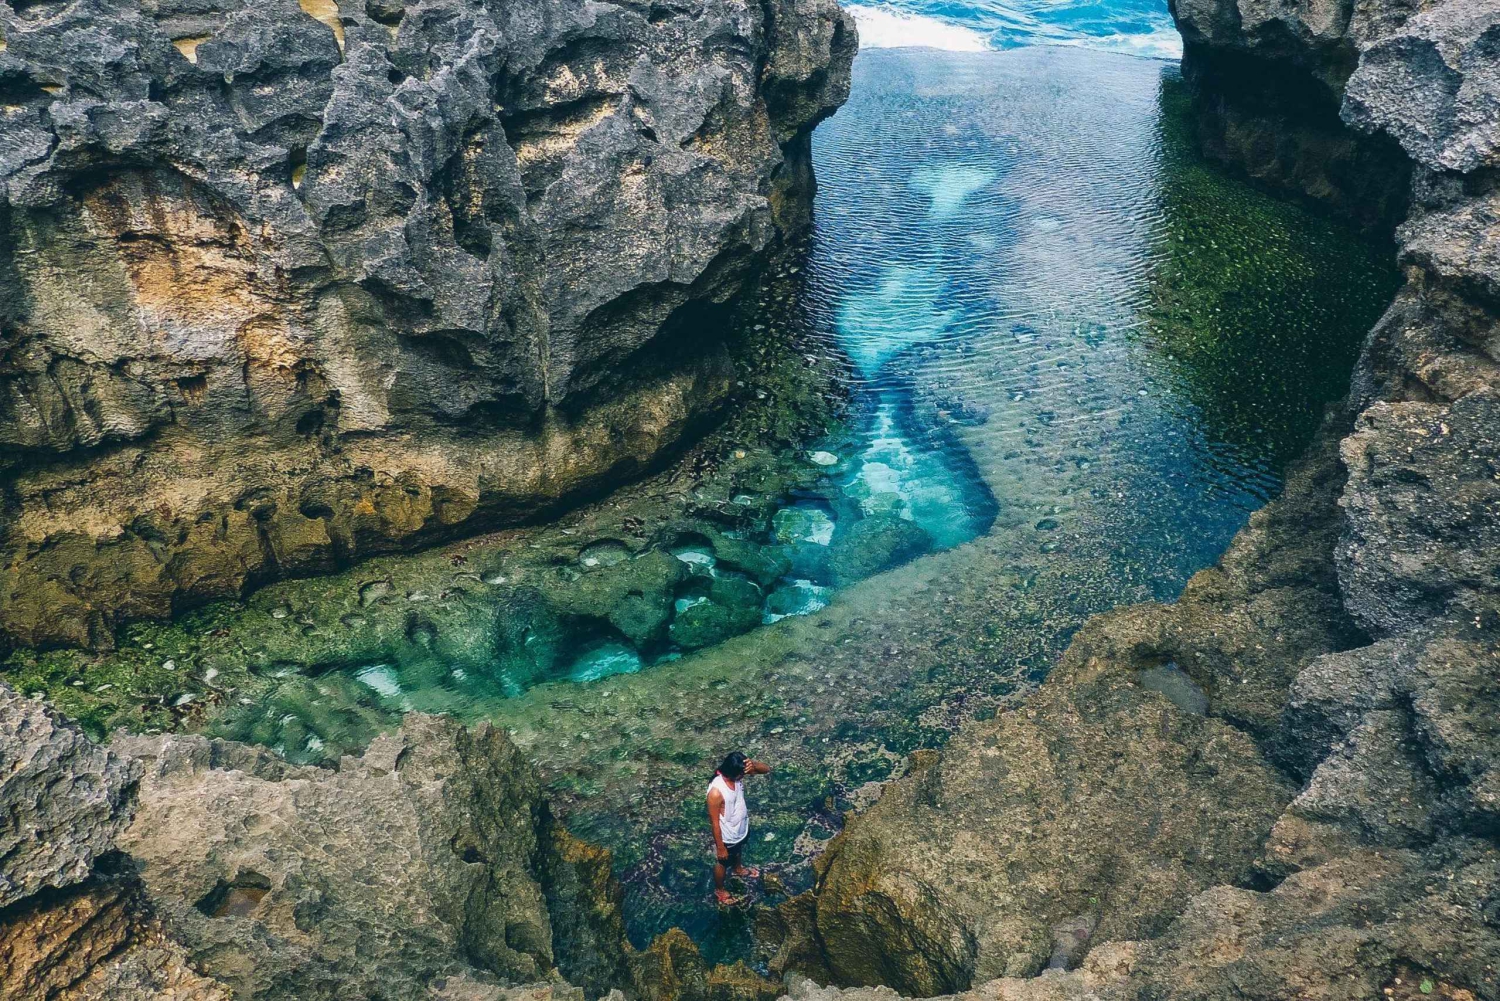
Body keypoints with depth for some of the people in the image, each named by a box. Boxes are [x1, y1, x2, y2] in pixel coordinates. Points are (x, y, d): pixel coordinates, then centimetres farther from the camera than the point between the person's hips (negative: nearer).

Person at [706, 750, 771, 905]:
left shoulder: (737, 774, -21)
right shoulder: (716, 792, -39)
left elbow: (767, 769, -17)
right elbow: (714, 822, -27)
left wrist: (753, 765, -39)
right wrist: (720, 847, -17)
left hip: (742, 828, 6)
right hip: (727, 837, -6)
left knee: (739, 852, 36)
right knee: (722, 863, 23)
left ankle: (738, 869, 67)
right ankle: (719, 891, 49)